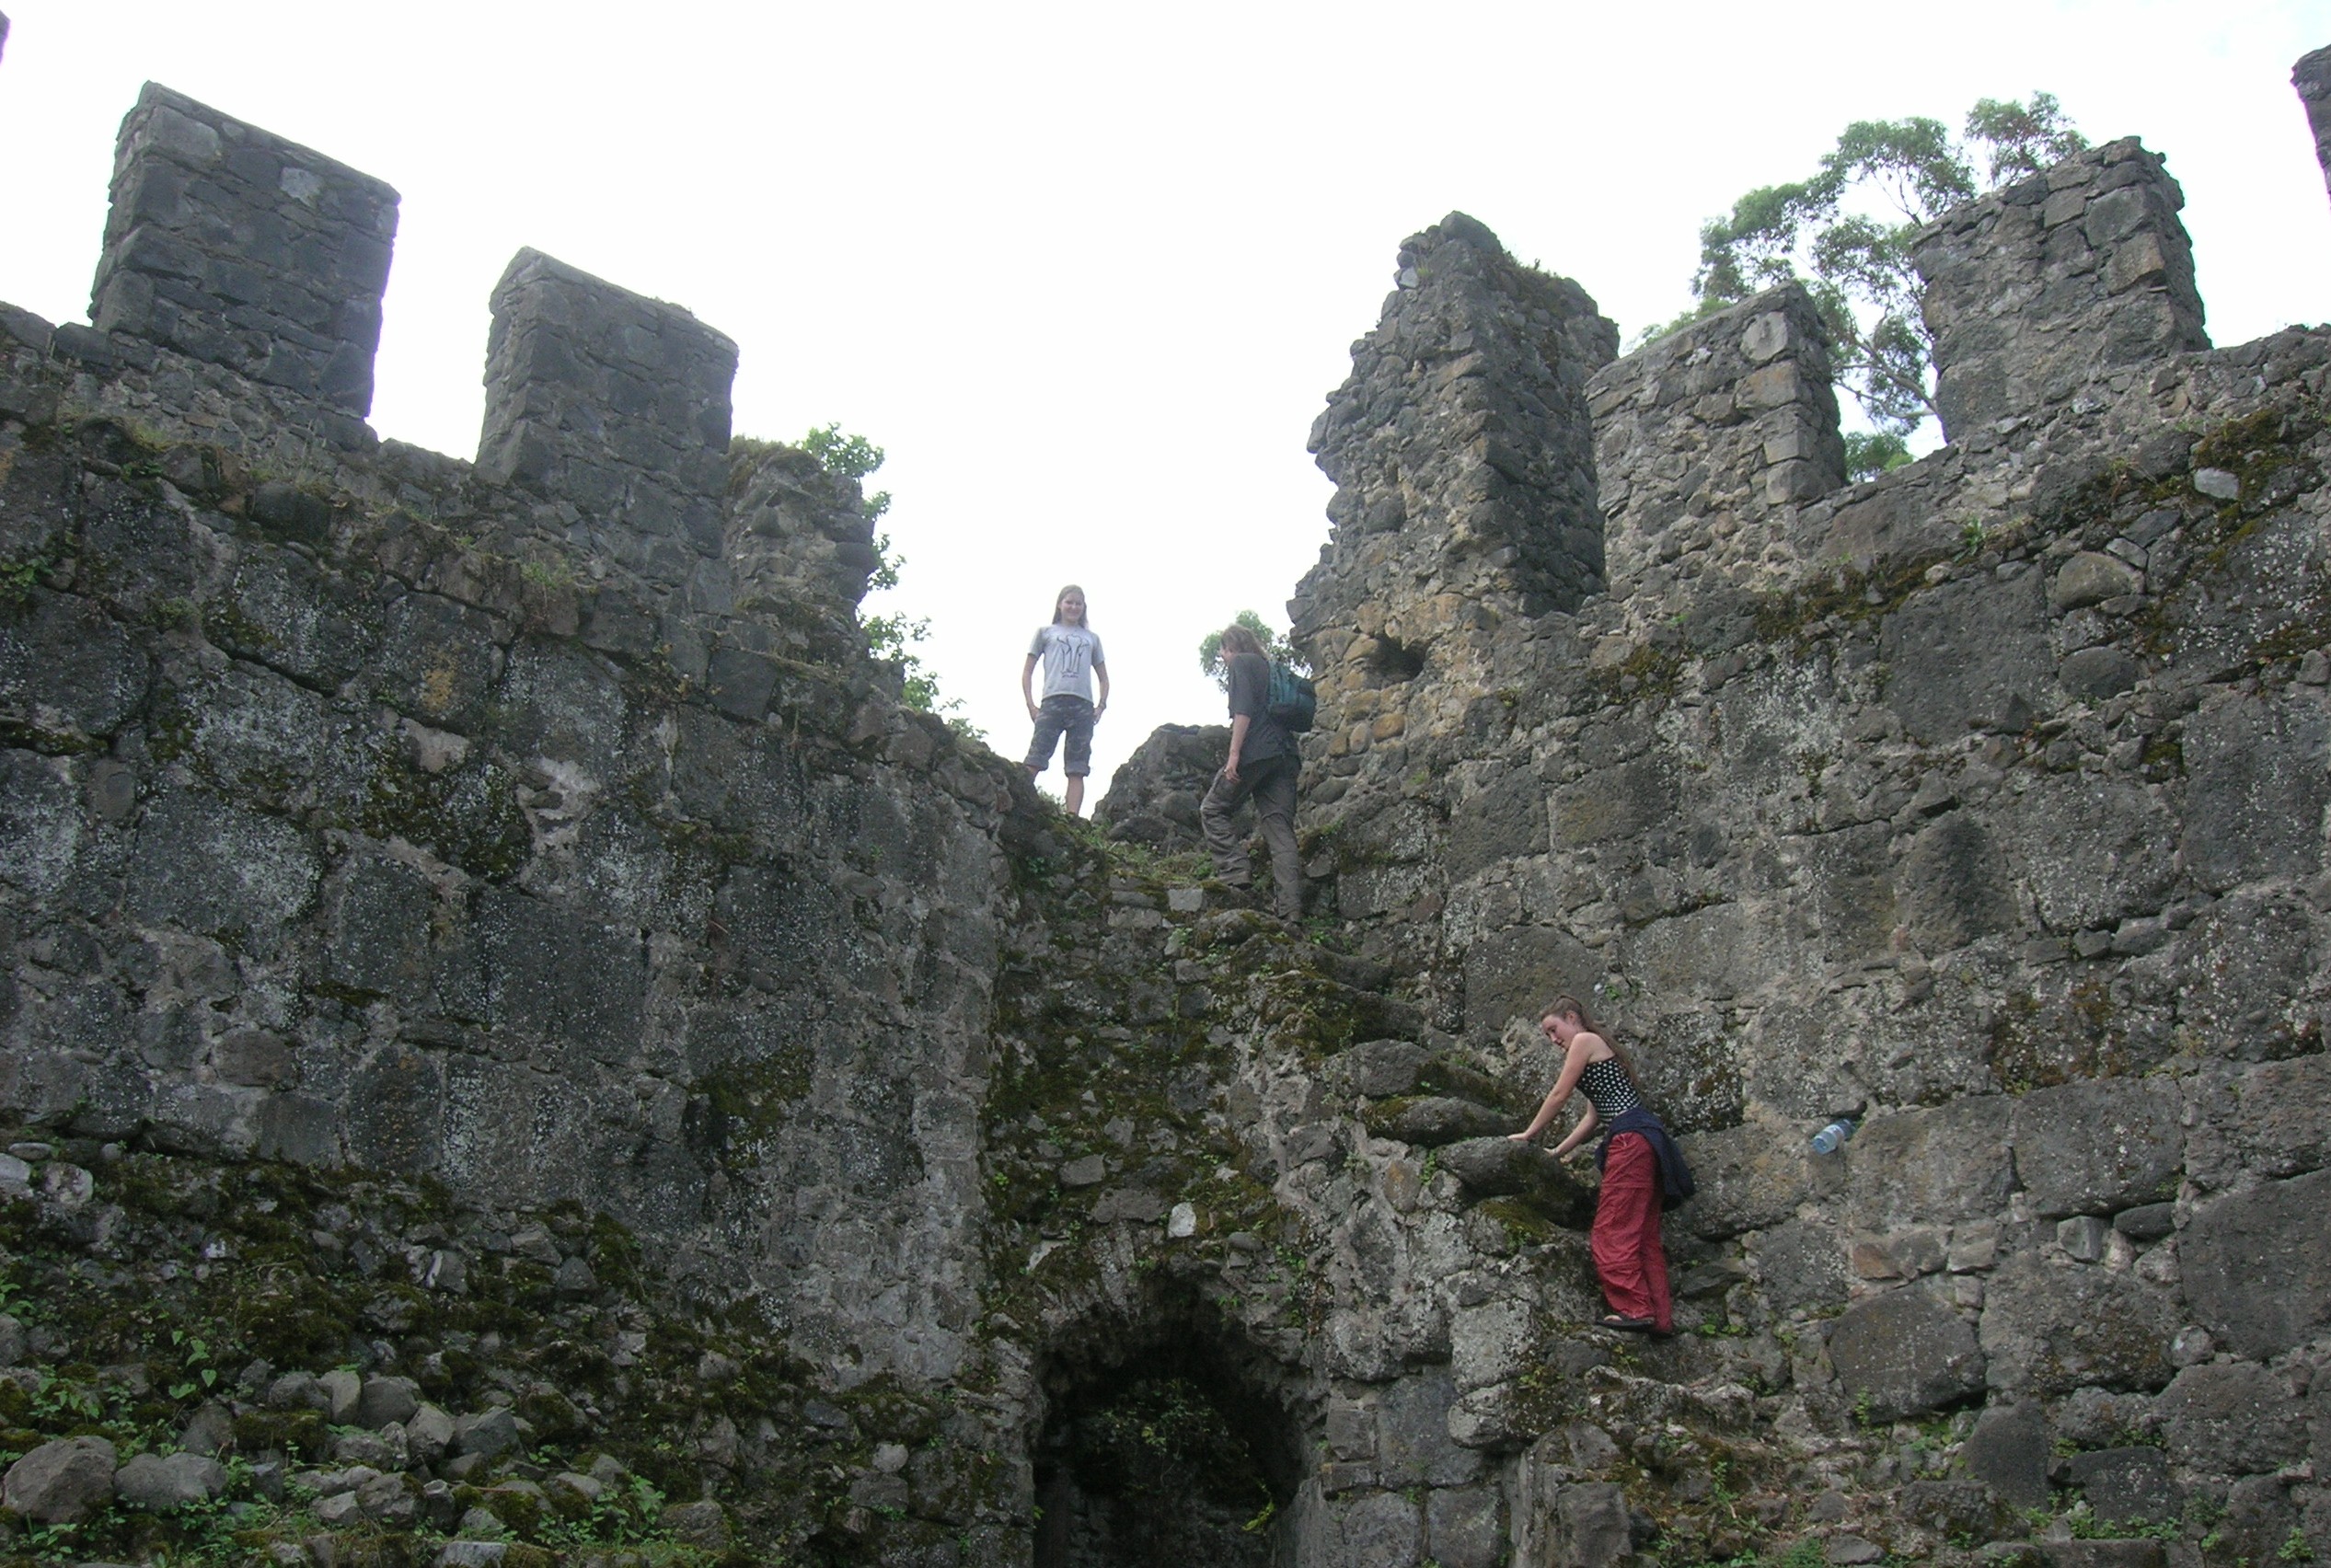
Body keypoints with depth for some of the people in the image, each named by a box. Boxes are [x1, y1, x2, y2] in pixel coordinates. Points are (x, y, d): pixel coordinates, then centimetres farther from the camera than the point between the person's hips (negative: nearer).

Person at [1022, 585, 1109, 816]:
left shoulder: (1091, 638, 24)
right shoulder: (1045, 632, 18)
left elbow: (1103, 677, 25)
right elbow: (1028, 670, 14)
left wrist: (1101, 705, 7)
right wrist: (1030, 704, 0)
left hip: (1084, 706, 3)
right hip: (1052, 701, -2)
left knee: (1077, 769, -6)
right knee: (1034, 762, -16)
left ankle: (1072, 818, -11)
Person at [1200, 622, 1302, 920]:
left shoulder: (1240, 663, 5)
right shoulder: (1269, 667, 29)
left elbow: (1244, 709, -10)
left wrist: (1234, 754, -16)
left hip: (1256, 750, -7)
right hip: (1286, 755, 7)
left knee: (1213, 809, 6)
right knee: (1280, 828, -1)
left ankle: (1236, 871, -10)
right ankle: (1292, 907, -12)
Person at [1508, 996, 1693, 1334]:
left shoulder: (1585, 1040, 0)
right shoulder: (1599, 1050, 28)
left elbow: (1558, 1096, 0)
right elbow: (1594, 1116, 26)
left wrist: (1528, 1134, 9)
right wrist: (1558, 1152, 26)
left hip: (1631, 1138, -10)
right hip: (1646, 1141, 10)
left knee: (1614, 1228, -11)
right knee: (1643, 1234, 7)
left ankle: (1633, 1308, -16)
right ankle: (1659, 1316, 5)